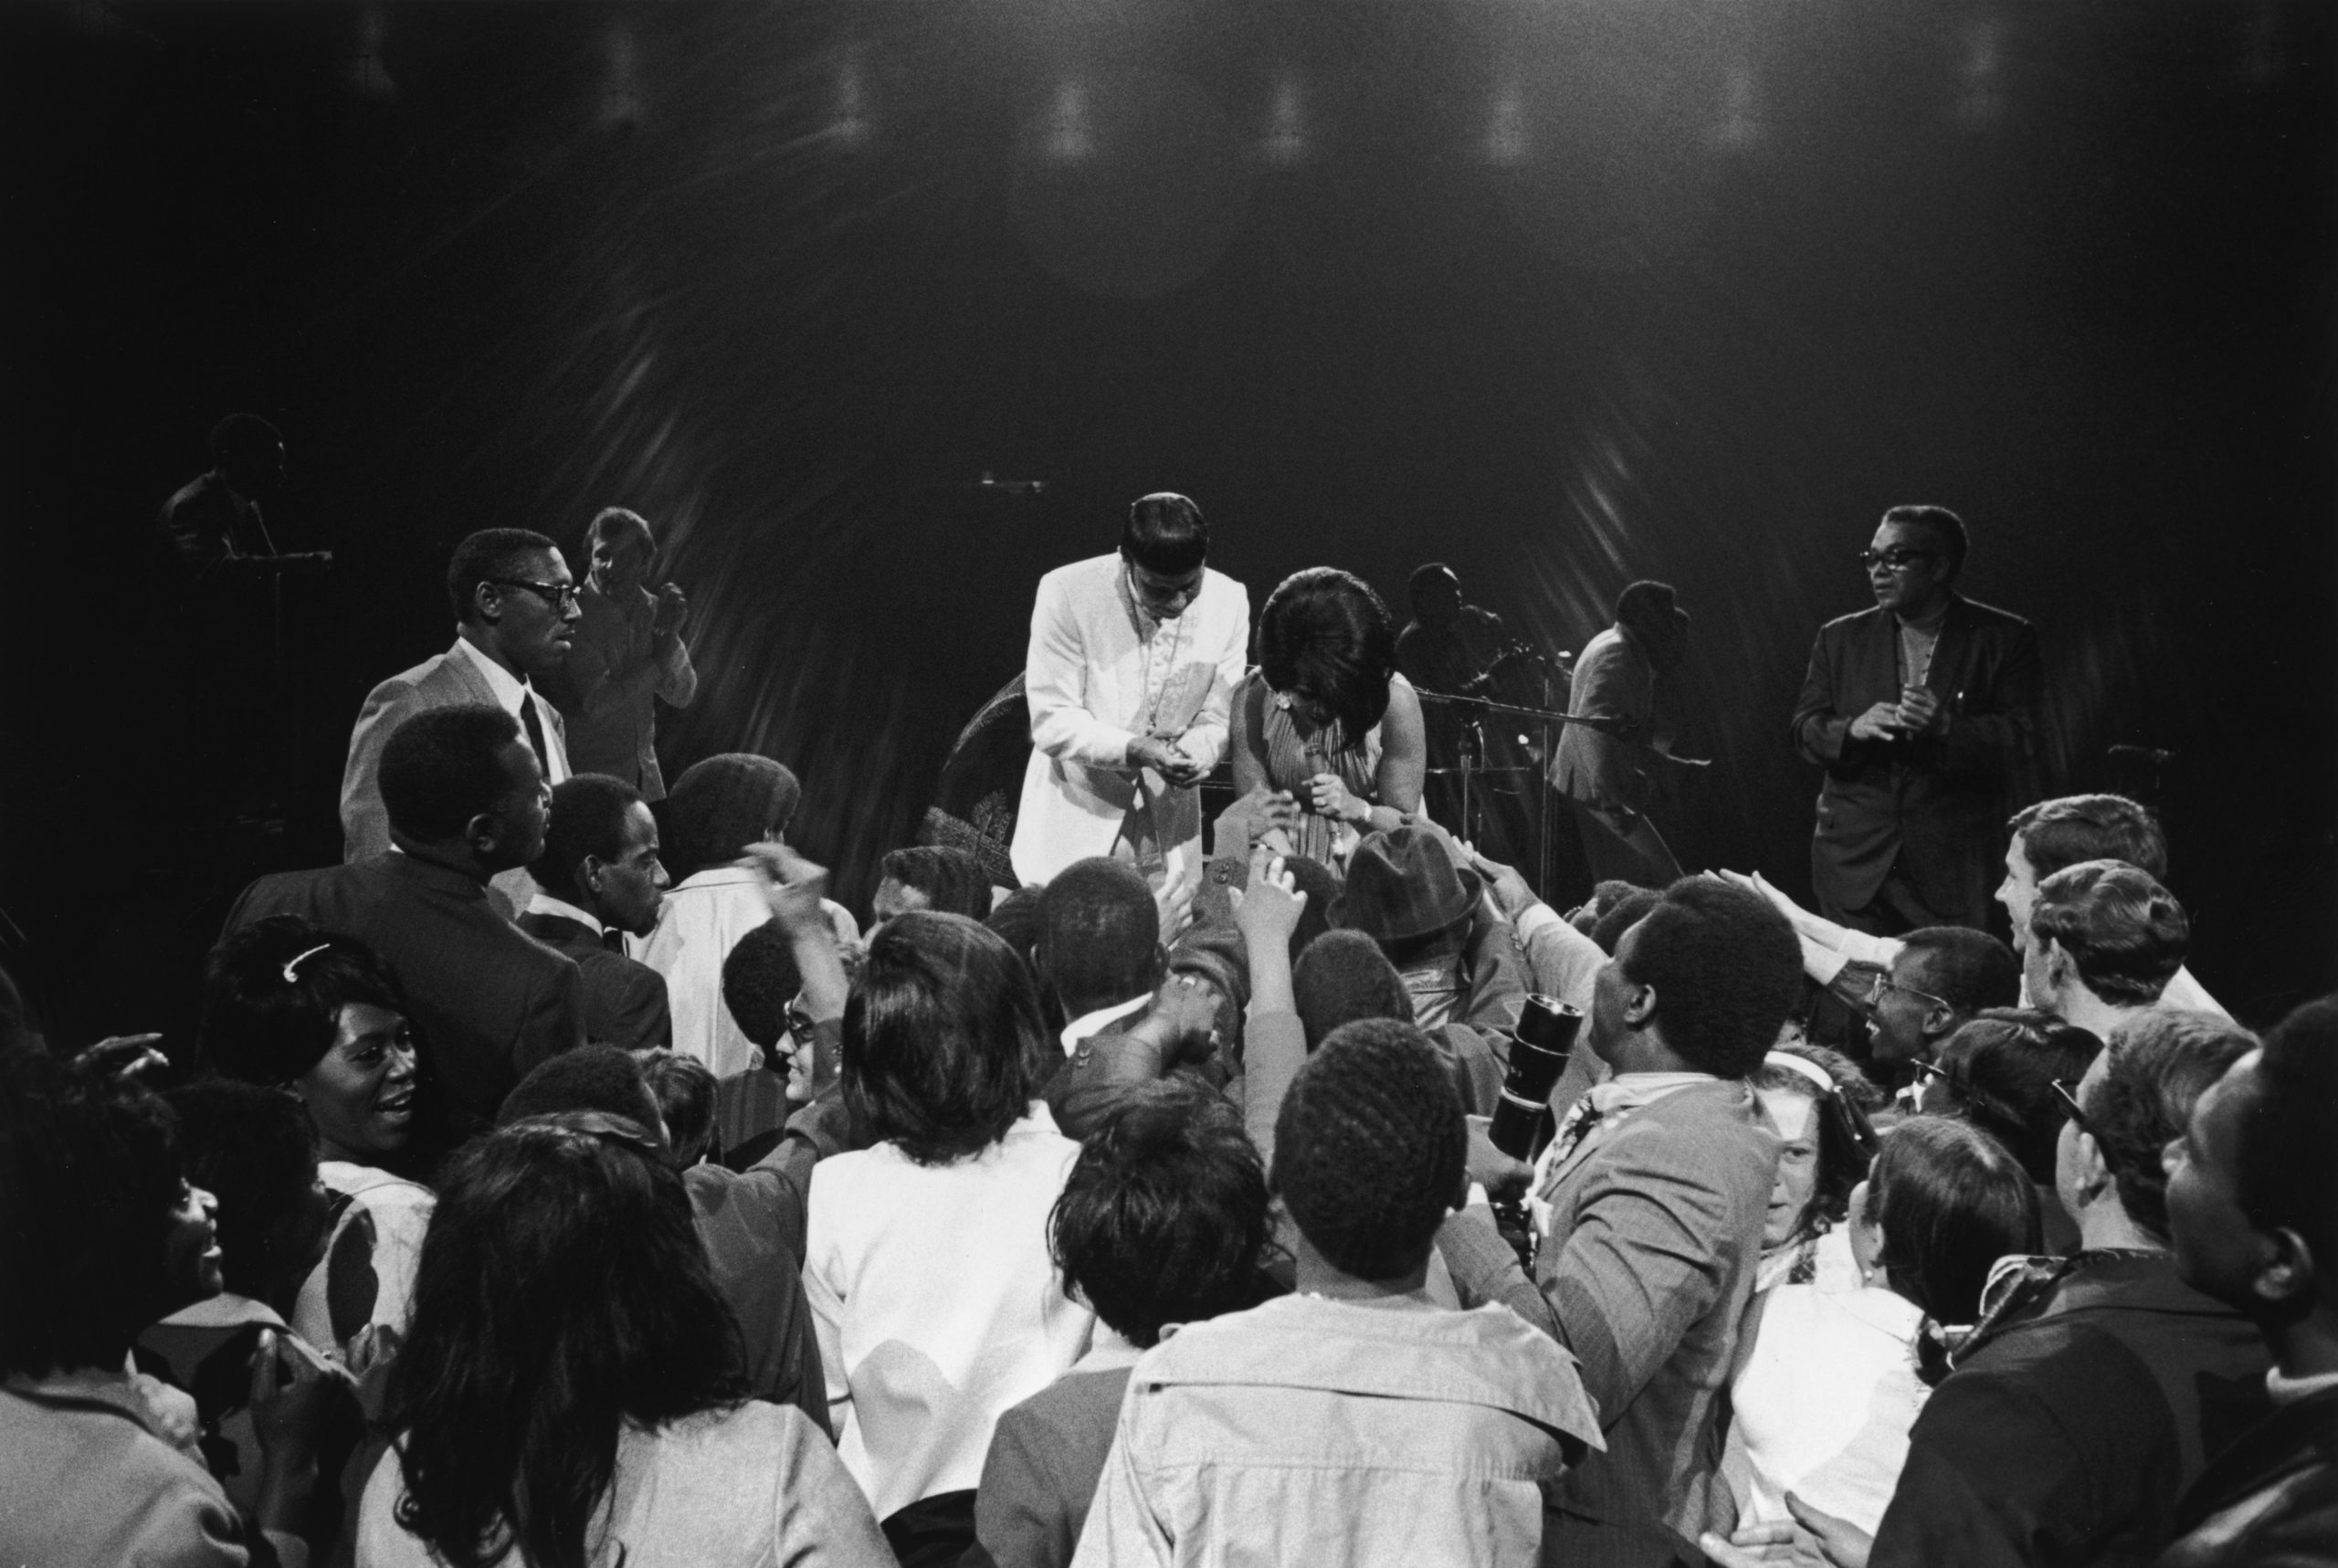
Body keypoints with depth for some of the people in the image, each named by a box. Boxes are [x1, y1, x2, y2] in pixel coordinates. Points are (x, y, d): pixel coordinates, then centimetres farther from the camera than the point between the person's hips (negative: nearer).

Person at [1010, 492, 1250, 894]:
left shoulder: (1228, 601, -8)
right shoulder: (1068, 593, -17)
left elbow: (1217, 720, -1)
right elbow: (1052, 721, -14)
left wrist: (1193, 755, -24)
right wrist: (1133, 750, -29)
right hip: (1075, 816, -2)